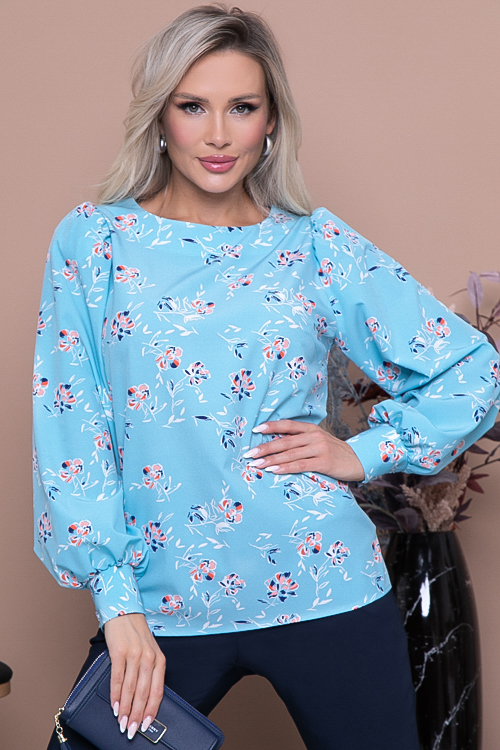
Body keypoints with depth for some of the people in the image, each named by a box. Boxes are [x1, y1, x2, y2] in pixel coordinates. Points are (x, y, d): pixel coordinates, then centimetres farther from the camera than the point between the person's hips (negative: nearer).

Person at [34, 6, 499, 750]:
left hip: (321, 585, 0)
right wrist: (118, 601, -9)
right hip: (161, 601, 0)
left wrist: (365, 453, -3)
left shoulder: (317, 244, 3)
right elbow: (70, 429, -3)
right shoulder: (92, 240, 2)